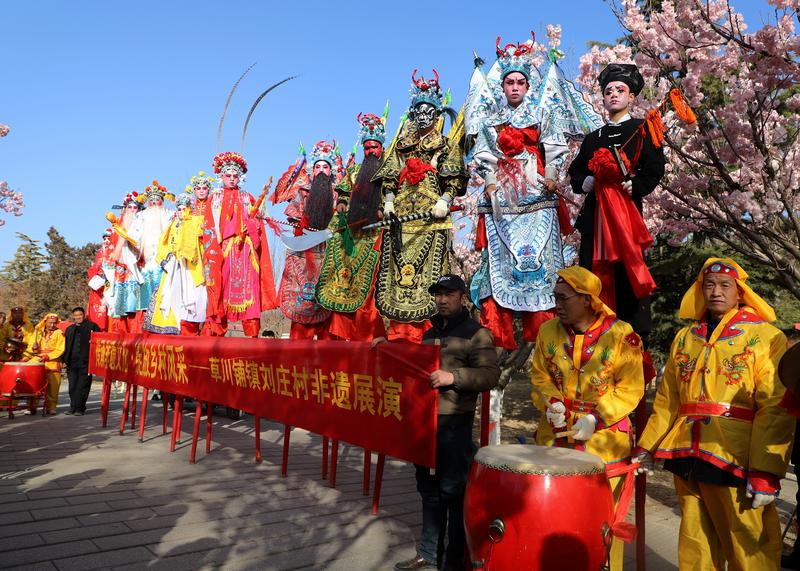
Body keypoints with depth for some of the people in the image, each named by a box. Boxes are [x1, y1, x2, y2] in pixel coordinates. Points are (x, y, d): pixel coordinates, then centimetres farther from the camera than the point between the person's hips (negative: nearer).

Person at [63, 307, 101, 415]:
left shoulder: (92, 326, 4)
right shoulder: (69, 329, 20)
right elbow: (66, 345, 20)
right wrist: (65, 360, 13)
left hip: (85, 362, -5)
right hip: (72, 362, 5)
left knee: (82, 387, -3)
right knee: (72, 387, 6)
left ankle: (80, 408, 3)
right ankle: (73, 407, 14)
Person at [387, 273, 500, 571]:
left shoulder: (476, 333, -5)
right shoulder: (429, 333, 17)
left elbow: (490, 375, -15)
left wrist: (453, 377, -27)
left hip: (455, 424, -7)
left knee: (453, 491, 0)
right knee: (428, 488, 15)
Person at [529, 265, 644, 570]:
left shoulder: (621, 335, -11)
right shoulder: (548, 331, 1)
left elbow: (631, 389, -7)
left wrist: (596, 418, -18)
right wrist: (551, 403, -11)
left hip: (604, 440, -3)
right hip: (555, 436, 3)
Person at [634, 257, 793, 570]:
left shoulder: (766, 337, -1)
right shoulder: (684, 338, 13)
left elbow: (775, 409, -9)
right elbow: (667, 400, 16)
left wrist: (766, 472, -16)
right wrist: (647, 447, 13)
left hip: (737, 460, -4)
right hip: (687, 456, 5)